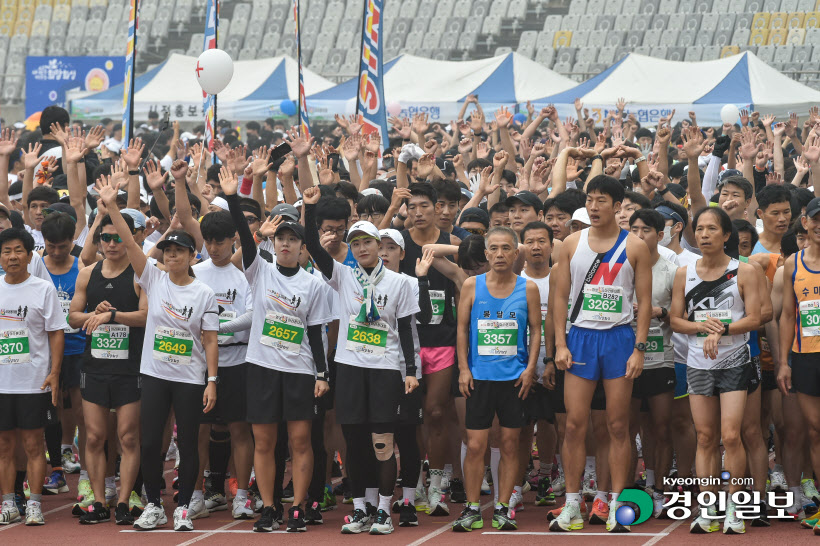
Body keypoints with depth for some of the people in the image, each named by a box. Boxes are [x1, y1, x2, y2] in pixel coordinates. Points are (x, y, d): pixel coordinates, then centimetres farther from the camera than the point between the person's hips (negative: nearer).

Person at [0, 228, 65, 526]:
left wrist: (54, 373, -9)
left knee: (33, 445, 0)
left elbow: (56, 333, -1)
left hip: (33, 381, -3)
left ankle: (34, 505, 6)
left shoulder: (44, 289, -2)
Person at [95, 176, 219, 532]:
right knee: (149, 442, 2)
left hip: (190, 379, -2)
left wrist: (212, 381, -9)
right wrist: (112, 207, -18)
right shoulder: (154, 279, 2)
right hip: (154, 374, 2)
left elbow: (210, 341, -3)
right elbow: (129, 243, -8)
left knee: (188, 444, 3)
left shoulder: (204, 293, -2)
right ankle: (153, 506, 15)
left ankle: (183, 508, 14)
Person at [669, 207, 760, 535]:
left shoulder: (744, 272, -1)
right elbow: (675, 320, 7)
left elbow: (754, 319, -6)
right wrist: (702, 326, -12)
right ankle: (709, 510, 7)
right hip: (698, 363, 3)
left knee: (731, 436, -10)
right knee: (705, 438, 3)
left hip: (734, 363, -3)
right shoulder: (684, 275, 7)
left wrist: (721, 330, -20)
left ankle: (734, 507, 1)